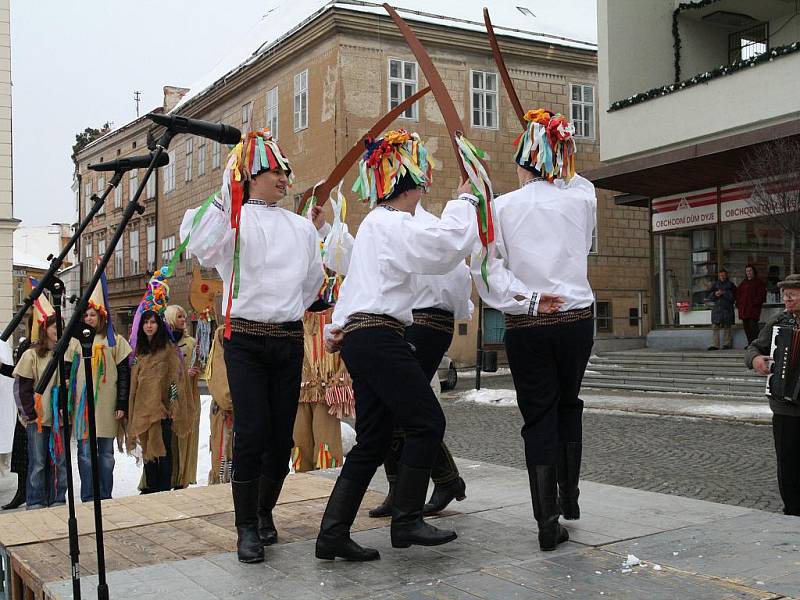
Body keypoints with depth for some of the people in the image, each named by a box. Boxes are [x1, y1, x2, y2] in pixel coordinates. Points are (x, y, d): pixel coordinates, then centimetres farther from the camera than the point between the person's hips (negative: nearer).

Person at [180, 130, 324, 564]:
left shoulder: (302, 227, 14)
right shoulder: (233, 219, 0)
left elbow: (314, 279, 26)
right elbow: (200, 245, -21)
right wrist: (223, 196, -21)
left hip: (289, 339, 4)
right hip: (245, 338, -4)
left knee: (282, 434, 5)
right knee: (251, 431, -11)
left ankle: (265, 512, 24)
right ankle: (247, 527, 1)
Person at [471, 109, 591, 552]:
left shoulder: (503, 207, -6)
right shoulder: (583, 197, -1)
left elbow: (485, 266, -12)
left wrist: (520, 298, -10)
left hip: (525, 324, -2)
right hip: (576, 318, 2)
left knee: (539, 417, 5)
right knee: (568, 404, 22)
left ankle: (548, 522, 4)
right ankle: (569, 496, 26)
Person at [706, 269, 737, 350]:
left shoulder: (730, 284, 7)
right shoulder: (715, 284, 15)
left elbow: (733, 296, -4)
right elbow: (708, 296, 11)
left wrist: (724, 293, -12)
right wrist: (715, 294, -8)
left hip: (727, 308, -2)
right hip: (717, 308, 2)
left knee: (727, 327, -2)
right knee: (715, 326, -3)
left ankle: (726, 344, 4)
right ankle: (715, 345, -1)